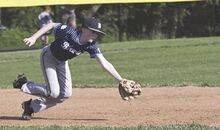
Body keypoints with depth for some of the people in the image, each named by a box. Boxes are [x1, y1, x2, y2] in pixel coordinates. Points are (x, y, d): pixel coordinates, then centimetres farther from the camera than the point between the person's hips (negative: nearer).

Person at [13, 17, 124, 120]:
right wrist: (34, 38, -27)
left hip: (62, 62, 6)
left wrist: (120, 80, -36)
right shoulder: (69, 32, -35)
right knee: (53, 92, -15)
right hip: (48, 56, -6)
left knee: (65, 94, 1)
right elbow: (51, 25, -21)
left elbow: (105, 63, -28)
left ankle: (32, 106, 17)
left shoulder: (91, 46, -23)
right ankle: (24, 85, 8)